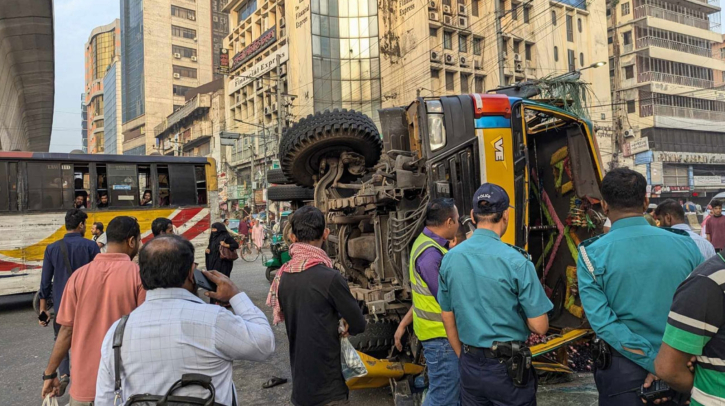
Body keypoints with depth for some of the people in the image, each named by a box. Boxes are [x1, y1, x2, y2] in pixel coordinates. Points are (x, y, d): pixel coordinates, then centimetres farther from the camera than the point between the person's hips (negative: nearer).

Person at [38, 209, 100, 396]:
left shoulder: (52, 248, -1)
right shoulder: (91, 246, -8)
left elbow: (45, 281, 2)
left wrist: (43, 308, 9)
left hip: (61, 304, 1)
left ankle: (63, 375, -1)